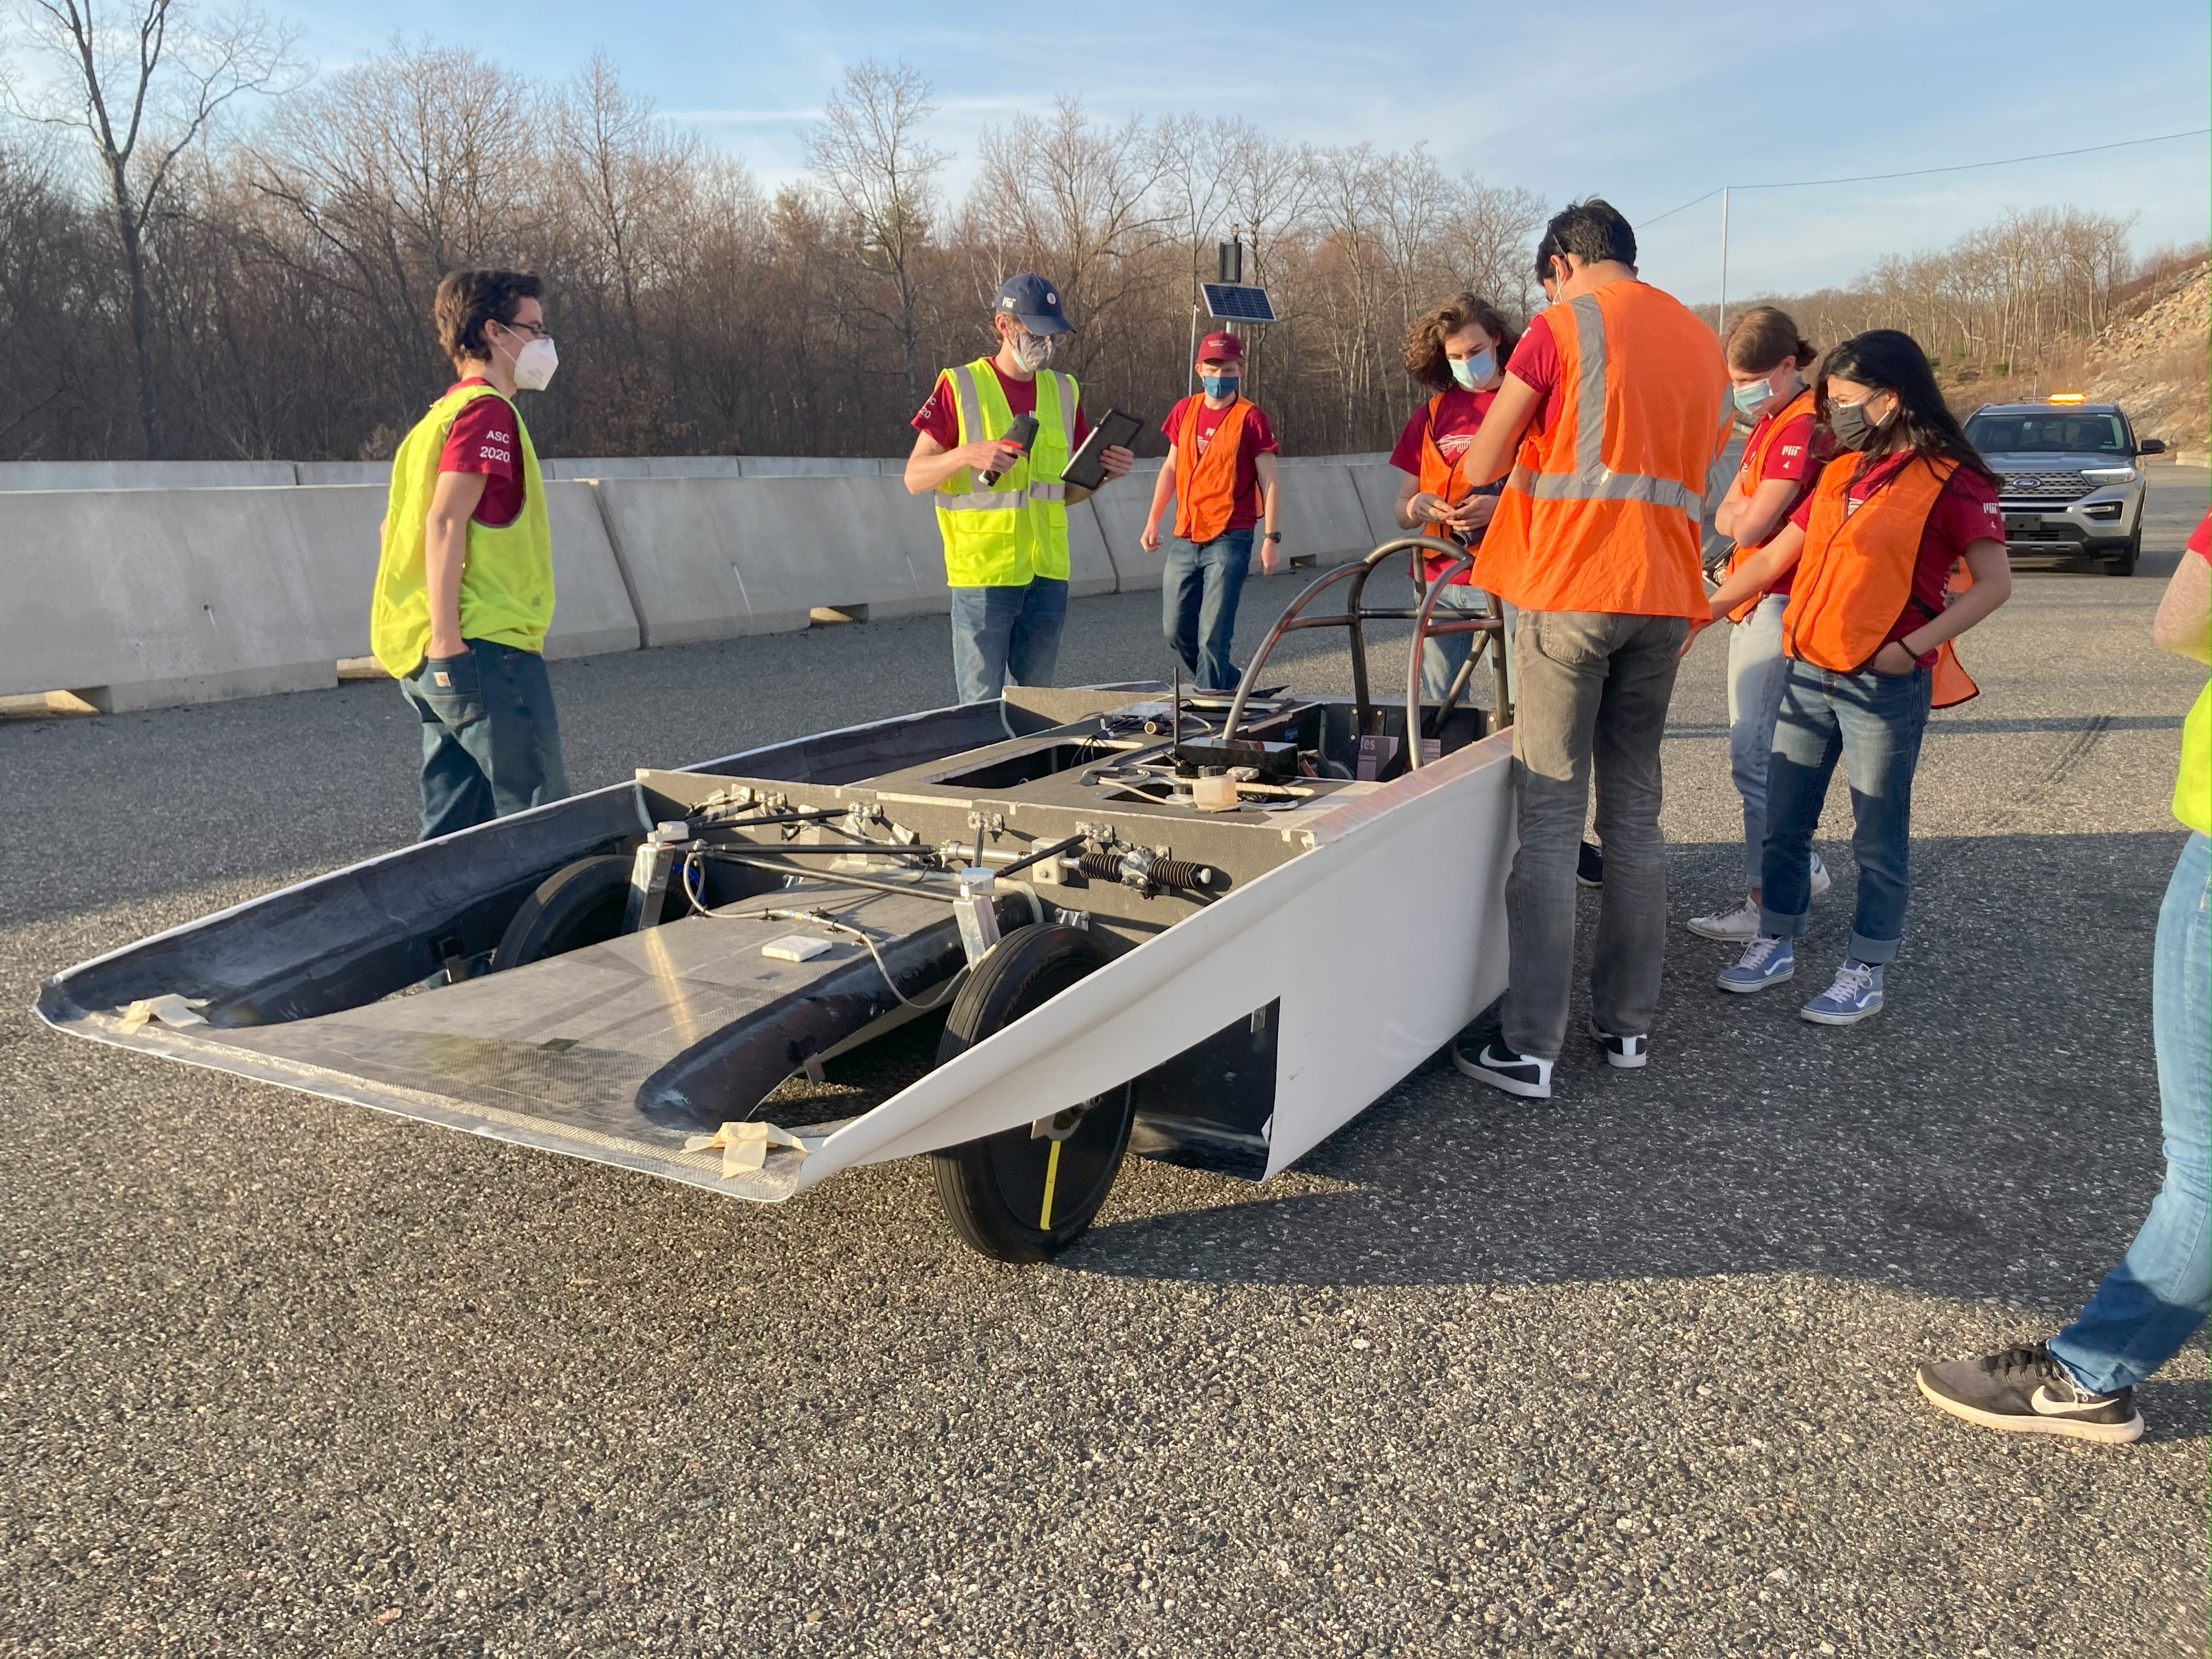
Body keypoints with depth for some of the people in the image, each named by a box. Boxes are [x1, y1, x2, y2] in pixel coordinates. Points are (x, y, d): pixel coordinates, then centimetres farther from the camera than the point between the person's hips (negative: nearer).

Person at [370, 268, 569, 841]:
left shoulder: (440, 414, 22)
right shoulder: (487, 410, -7)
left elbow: (393, 529, 24)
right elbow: (445, 521, -18)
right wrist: (446, 639, -23)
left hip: (447, 658, 10)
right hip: (487, 647, -10)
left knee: (456, 827, 11)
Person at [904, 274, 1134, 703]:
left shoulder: (1064, 391, 12)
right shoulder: (960, 386, -3)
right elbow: (915, 477, -4)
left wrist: (1102, 473, -2)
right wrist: (967, 454, -21)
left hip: (1048, 574, 5)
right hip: (983, 572, -5)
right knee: (981, 706, -1)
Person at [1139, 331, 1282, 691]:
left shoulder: (1250, 418, -5)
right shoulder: (1184, 411, 9)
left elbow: (1268, 482, -5)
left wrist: (1270, 539, -11)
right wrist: (1153, 520, 14)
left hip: (1229, 539, -6)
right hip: (1186, 538, 6)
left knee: (1213, 634, -10)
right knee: (1175, 631, 9)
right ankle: (1230, 683, 29)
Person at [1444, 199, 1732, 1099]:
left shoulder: (1561, 324, -2)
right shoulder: (1702, 341, 18)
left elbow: (1481, 469, 1)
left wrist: (1472, 448, 23)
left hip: (1570, 591, -6)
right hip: (1665, 597, 6)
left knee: (1551, 815, -4)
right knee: (1635, 806, 12)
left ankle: (1530, 1048, -3)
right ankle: (1628, 1022, 18)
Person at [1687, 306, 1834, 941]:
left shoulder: (1802, 426, -16)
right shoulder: (1770, 423, 17)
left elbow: (1751, 525, -18)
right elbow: (1727, 515, 16)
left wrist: (1740, 517, 2)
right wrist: (1747, 516, -4)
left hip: (1778, 608, -10)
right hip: (1754, 603, 10)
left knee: (1753, 755, -9)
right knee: (1762, 751, 17)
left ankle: (1769, 901, -3)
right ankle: (1803, 869, 29)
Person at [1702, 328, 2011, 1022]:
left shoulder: (1951, 481, -8)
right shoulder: (1841, 473, 11)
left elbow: (1994, 583, -10)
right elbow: (1774, 558, 14)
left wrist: (1913, 646, -18)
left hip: (1885, 687, -6)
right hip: (1808, 673, 6)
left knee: (1878, 837, 5)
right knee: (1783, 823, 12)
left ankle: (1865, 974, 15)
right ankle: (1775, 945, 26)